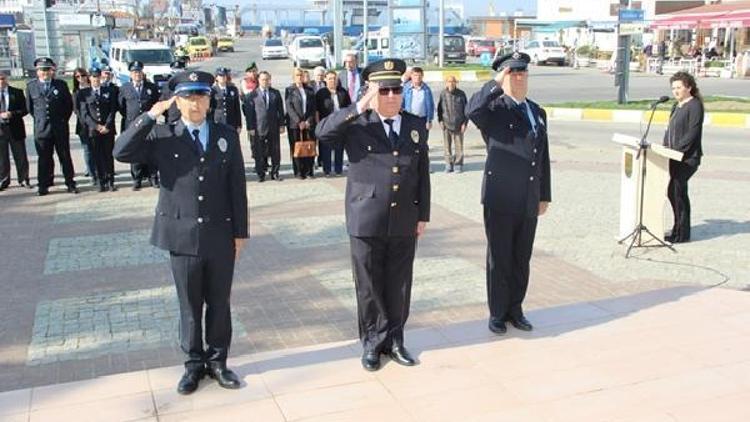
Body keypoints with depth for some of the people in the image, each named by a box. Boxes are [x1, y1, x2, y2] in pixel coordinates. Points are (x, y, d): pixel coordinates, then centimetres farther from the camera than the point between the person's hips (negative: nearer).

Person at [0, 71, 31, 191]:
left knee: (21, 157, 4)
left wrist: (12, 114, -16)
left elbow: (25, 109, 0)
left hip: (16, 128, -1)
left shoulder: (17, 93, 3)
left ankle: (24, 180, 15)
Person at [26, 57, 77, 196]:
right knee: (44, 158, 5)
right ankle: (44, 186, 12)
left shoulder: (61, 85, 2)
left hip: (60, 128, 0)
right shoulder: (31, 86, 4)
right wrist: (39, 119, 11)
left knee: (65, 157, 5)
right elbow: (29, 107, 13)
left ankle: (70, 184, 11)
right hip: (41, 128, 1)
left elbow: (69, 105, 9)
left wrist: (63, 120, 7)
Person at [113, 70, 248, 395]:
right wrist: (150, 116, -16)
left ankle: (217, 360, 27)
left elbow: (237, 186, 5)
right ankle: (194, 363, 26)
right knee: (189, 305, 10)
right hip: (182, 235, -1)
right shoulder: (163, 137, 0)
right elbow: (121, 152, -14)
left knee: (219, 303, 11)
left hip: (220, 235, 1)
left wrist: (240, 231, 3)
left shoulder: (227, 136, 5)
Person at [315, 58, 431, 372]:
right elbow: (322, 133, -21)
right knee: (369, 287, 8)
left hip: (404, 222, 3)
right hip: (366, 222, -3)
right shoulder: (356, 124, -3)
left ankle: (394, 340, 26)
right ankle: (372, 343, 23)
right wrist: (358, 108, -26)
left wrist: (423, 215, 8)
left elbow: (422, 174, 9)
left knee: (399, 286, 11)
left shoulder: (416, 125, 7)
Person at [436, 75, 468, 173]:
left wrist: (464, 123, -1)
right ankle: (449, 164, 12)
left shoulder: (461, 94, 1)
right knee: (447, 146, 3)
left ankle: (458, 165, 10)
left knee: (459, 146, 1)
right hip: (446, 124, 1)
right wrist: (440, 121, 2)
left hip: (458, 125, -1)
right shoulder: (443, 94, 4)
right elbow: (439, 108, 11)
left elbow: (466, 109, 5)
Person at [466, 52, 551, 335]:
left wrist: (545, 195, 15)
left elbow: (543, 158, 16)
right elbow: (471, 110, -31)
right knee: (499, 260, 6)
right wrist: (497, 83, -25)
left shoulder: (538, 112, 13)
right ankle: (497, 313, 19)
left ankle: (515, 309, 28)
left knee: (522, 261, 14)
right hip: (500, 201, -5)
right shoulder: (494, 109, -5)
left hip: (529, 203, 5)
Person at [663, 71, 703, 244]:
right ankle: (680, 229, 18)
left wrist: (676, 149, -20)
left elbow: (692, 133, -16)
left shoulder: (695, 106, -9)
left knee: (675, 190, -11)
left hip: (688, 158, -9)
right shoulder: (677, 106, 18)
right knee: (676, 192, 10)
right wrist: (666, 148, 6)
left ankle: (681, 234, -4)